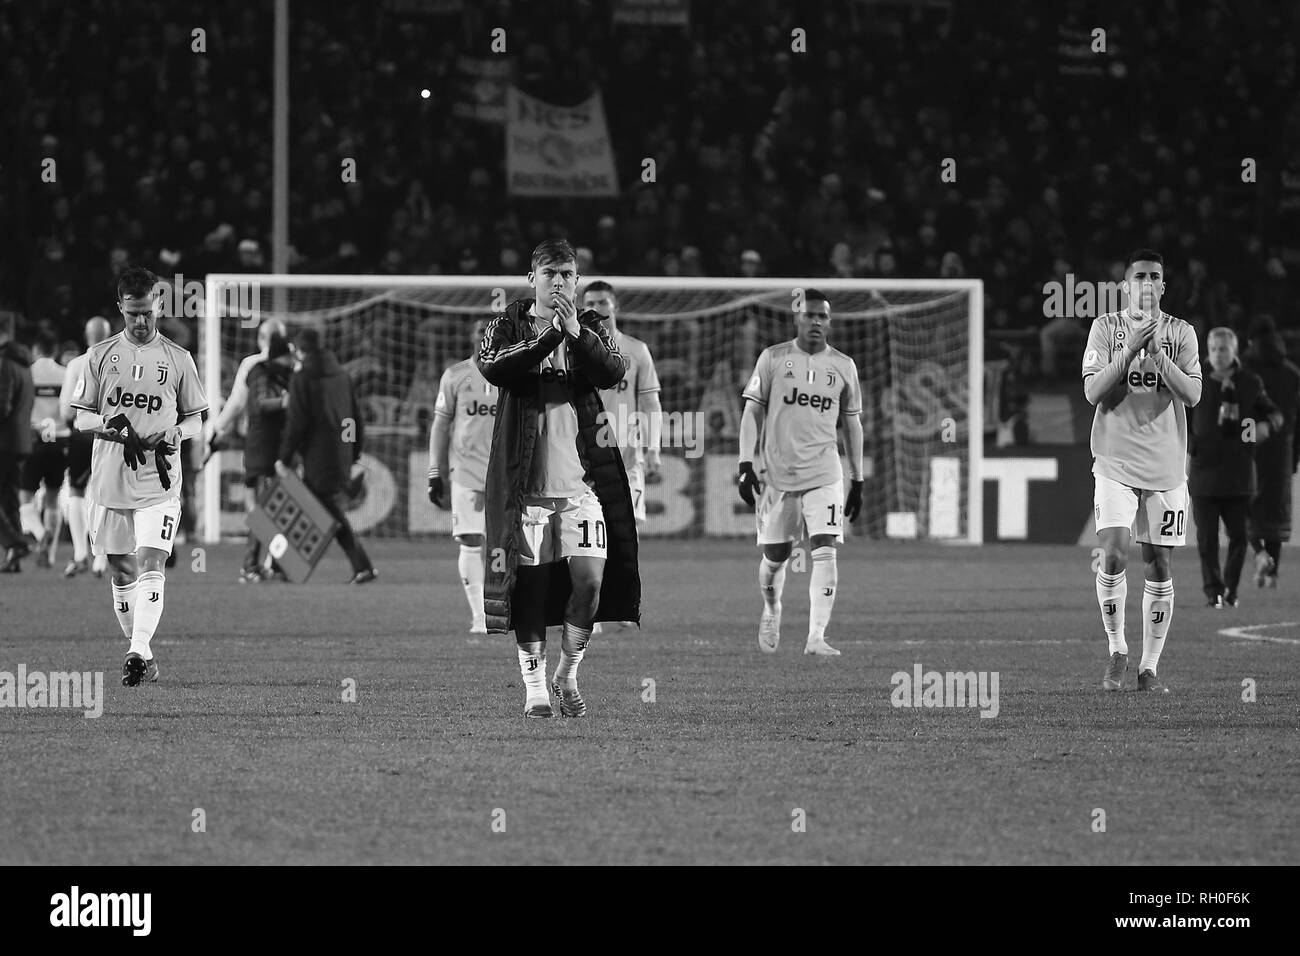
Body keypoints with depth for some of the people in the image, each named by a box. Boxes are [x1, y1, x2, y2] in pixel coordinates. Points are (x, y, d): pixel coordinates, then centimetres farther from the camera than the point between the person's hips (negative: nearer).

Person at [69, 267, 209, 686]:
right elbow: (81, 418, 8)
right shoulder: (100, 355, 6)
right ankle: (138, 652, 19)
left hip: (159, 480, -2)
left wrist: (175, 434, -11)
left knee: (151, 565, -16)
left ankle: (139, 651, -24)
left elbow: (196, 419, 10)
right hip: (110, 479, 2)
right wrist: (110, 426, -13)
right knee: (122, 571, 8)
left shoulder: (178, 359, 4)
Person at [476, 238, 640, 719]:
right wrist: (550, 336, -21)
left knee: (590, 579, -9)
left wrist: (577, 335, -21)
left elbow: (614, 373, -8)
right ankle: (535, 685, 10)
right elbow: (493, 368, -14)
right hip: (526, 478, -1)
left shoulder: (592, 328, 10)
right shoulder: (506, 328, 6)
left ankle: (567, 675, 10)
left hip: (583, 477, 1)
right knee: (531, 583, 1)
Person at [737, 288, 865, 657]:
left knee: (825, 550, -15)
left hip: (824, 473, 0)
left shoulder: (843, 366, 8)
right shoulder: (773, 358, 3)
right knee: (775, 555, 6)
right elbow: (752, 412, 3)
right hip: (777, 472, 0)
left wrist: (857, 480, 12)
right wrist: (746, 464, -6)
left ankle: (816, 637, -17)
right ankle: (771, 611, 37)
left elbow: (852, 423, 13)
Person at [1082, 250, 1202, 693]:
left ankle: (1149, 668, 10)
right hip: (1115, 463, -2)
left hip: (1165, 465, 2)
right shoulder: (1105, 328, 3)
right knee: (1114, 555, -16)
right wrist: (1130, 350, -18)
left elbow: (1193, 395, -5)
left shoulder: (1180, 333, 5)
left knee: (1160, 566, 2)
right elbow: (1093, 392, -7)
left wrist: (1157, 354, -17)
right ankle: (1117, 652, 4)